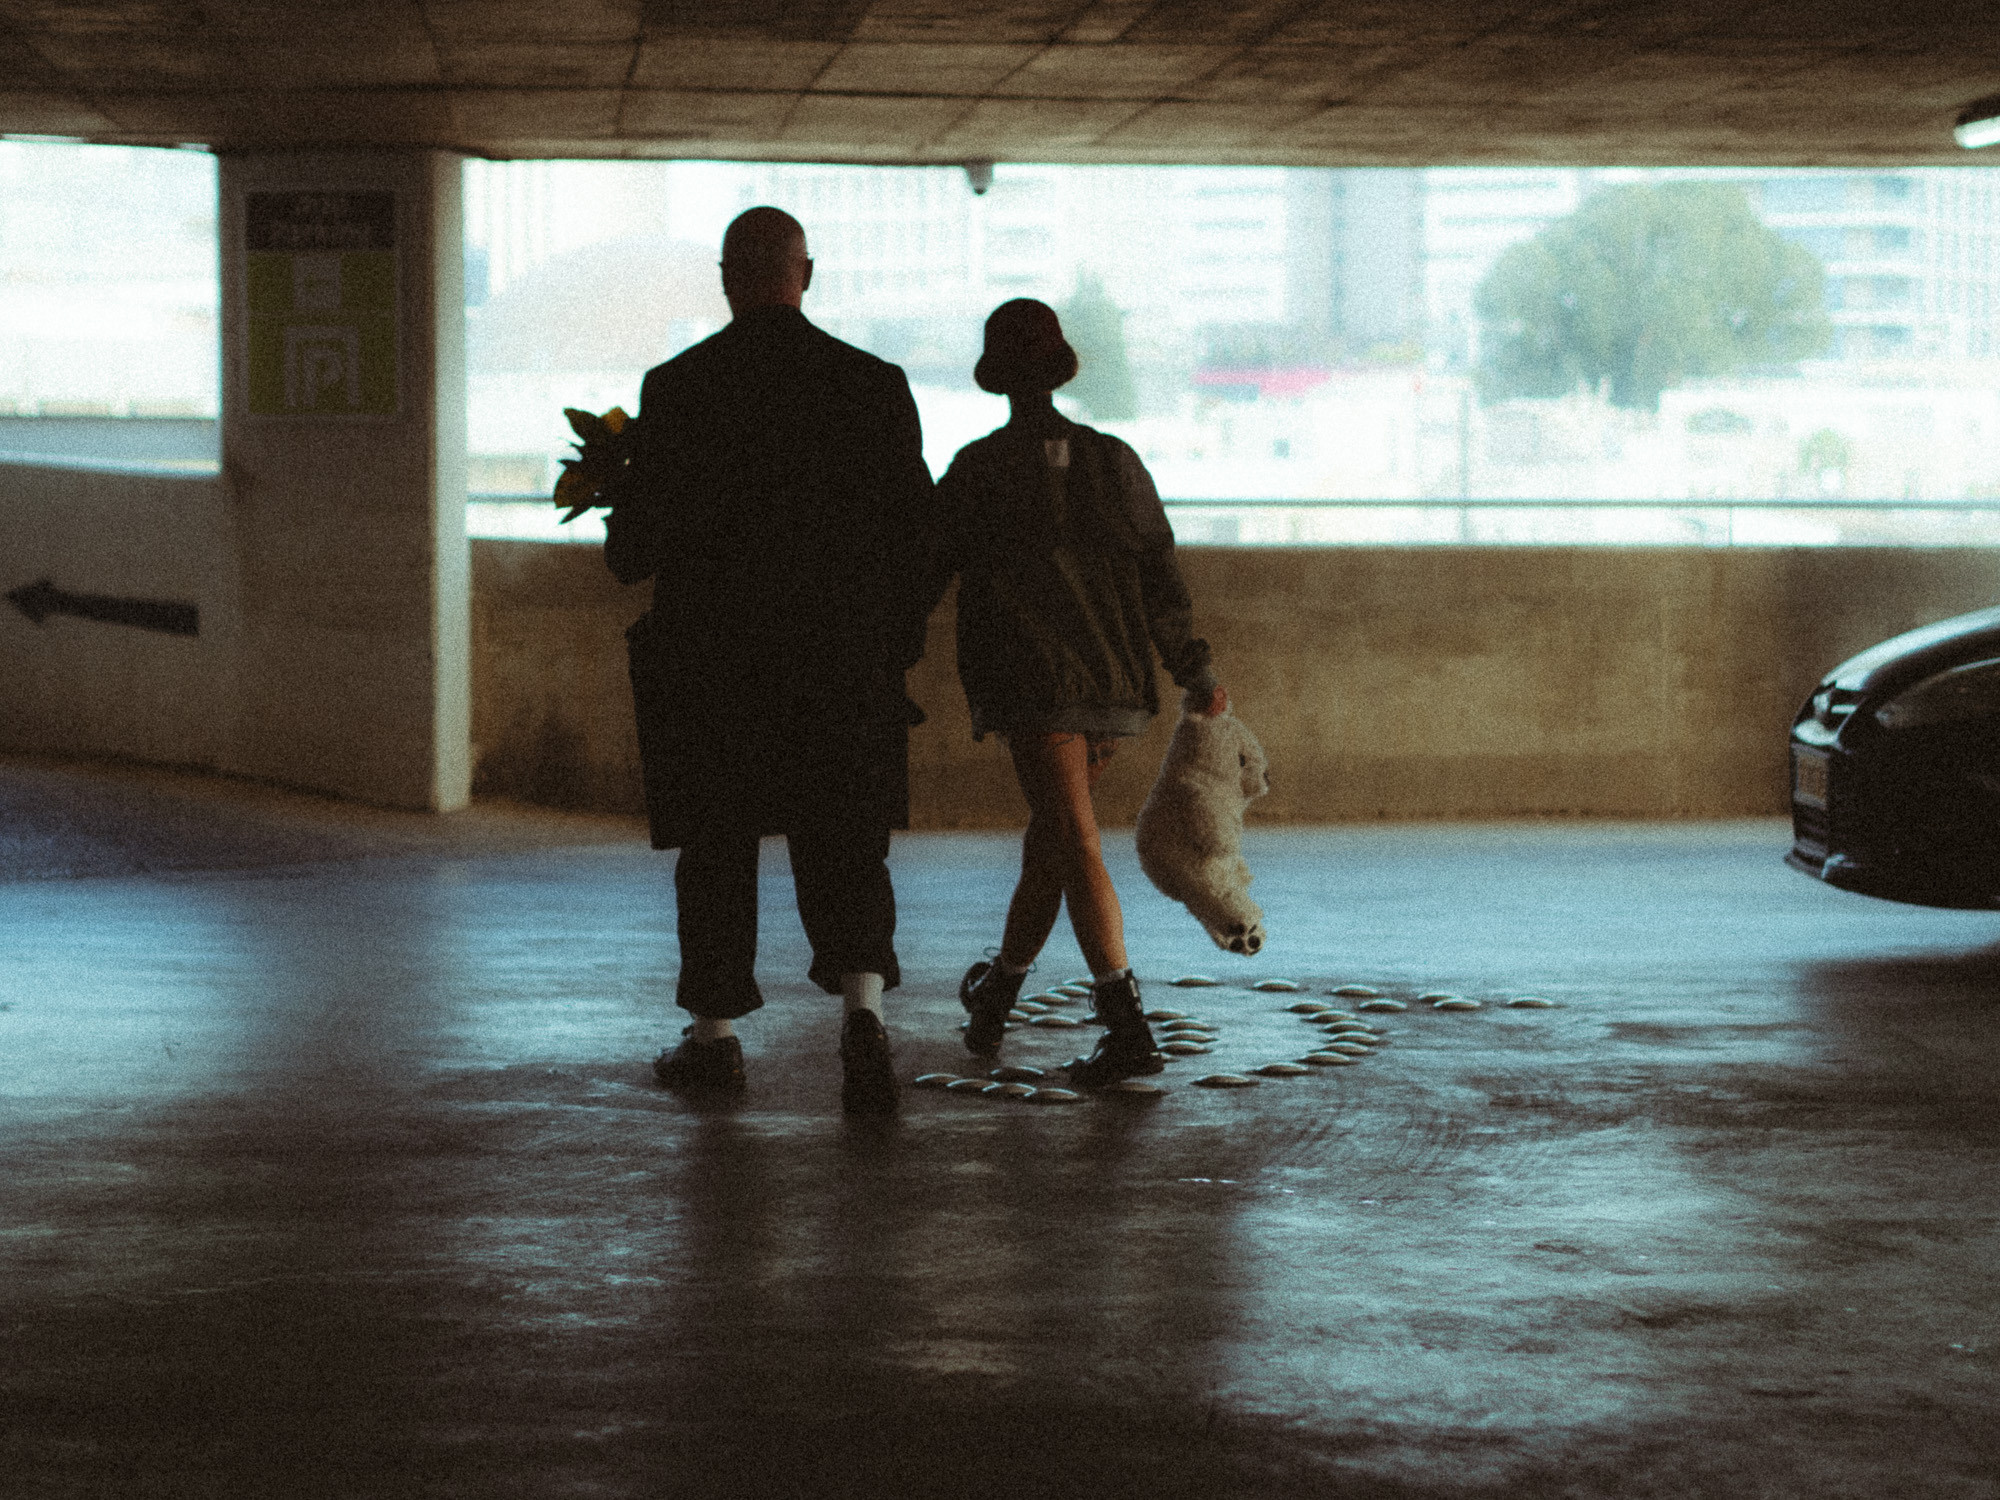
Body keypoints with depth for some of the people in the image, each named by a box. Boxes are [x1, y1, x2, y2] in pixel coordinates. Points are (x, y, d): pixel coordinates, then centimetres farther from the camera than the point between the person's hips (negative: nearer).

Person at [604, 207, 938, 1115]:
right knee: (843, 847, 4)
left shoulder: (676, 387, -6)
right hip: (843, 658, 1)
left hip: (712, 656, -1)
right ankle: (863, 1011, -17)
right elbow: (916, 528, 1)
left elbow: (636, 541, -6)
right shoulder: (875, 384, -1)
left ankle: (715, 1036, 19)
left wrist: (627, 554, 18)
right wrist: (898, 648, 12)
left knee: (716, 847, 12)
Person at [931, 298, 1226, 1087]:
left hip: (1031, 687, -5)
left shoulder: (978, 469, -3)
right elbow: (1160, 573, 5)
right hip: (1117, 685, 5)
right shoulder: (1114, 460, 7)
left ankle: (1127, 1028, -21)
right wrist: (1194, 668, 9)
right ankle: (997, 996, 35)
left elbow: (926, 571, 3)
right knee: (1050, 836, 18)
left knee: (1074, 845, -10)